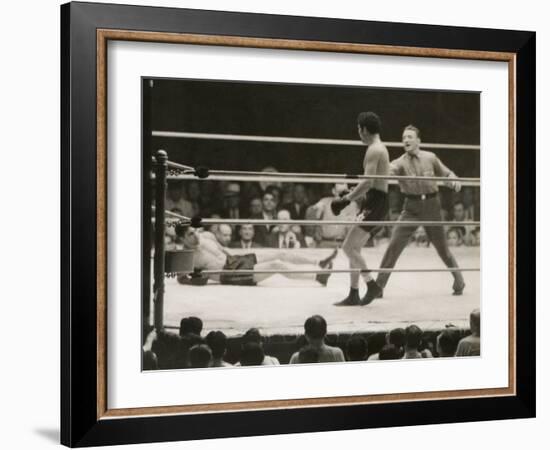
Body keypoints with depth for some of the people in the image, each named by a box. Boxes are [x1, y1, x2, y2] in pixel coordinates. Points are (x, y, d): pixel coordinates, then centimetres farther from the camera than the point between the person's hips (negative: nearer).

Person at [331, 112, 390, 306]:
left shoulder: (374, 150, -13)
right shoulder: (380, 148, 19)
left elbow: (368, 183, -23)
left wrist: (346, 200, -20)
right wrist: (349, 195, 19)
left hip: (375, 203, -10)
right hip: (376, 202, 10)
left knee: (348, 247, -12)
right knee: (354, 248, 10)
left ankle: (371, 284, -6)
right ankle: (353, 295, 12)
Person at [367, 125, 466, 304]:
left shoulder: (430, 158, 1)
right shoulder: (400, 163, -4)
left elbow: (447, 173, 13)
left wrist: (453, 180, -10)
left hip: (431, 205, 0)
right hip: (411, 207, 0)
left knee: (441, 247, 11)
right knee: (394, 245, -11)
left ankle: (459, 281, 32)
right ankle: (378, 286, -5)